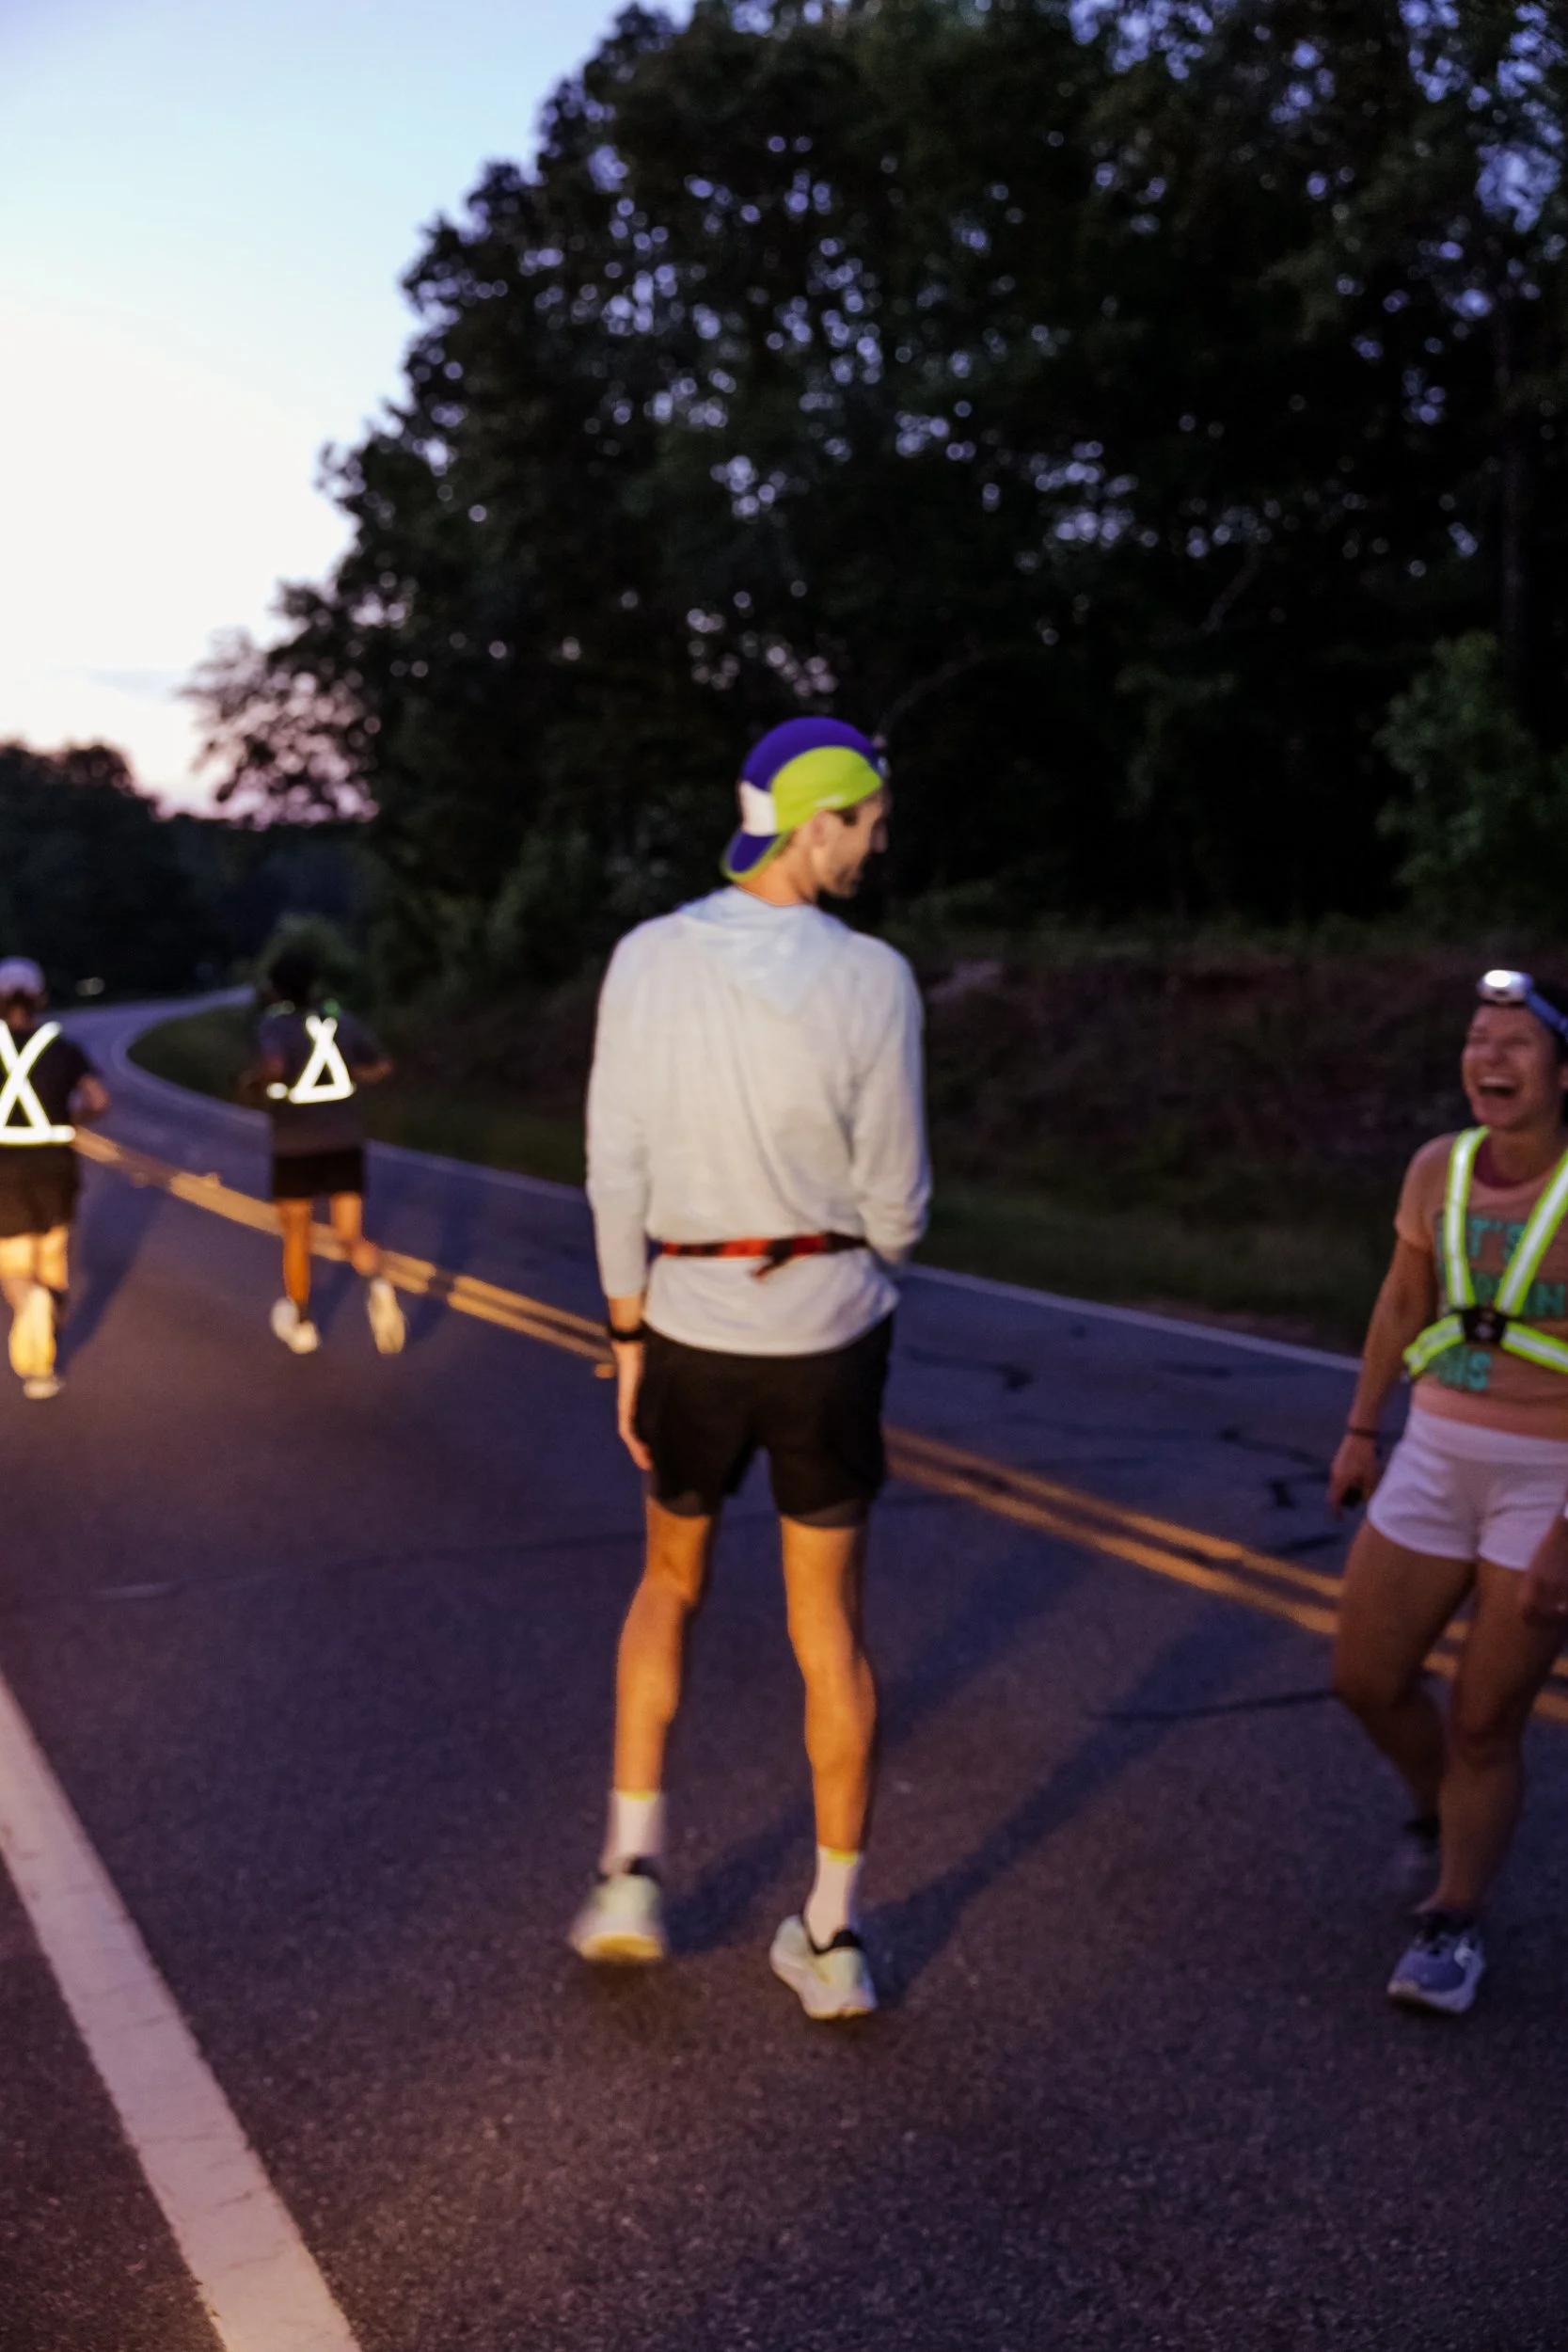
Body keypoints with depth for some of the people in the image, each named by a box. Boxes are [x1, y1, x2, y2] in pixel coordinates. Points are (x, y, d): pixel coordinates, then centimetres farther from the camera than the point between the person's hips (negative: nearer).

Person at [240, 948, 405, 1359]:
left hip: (295, 1147, -3)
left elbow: (273, 1066, -27)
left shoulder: (274, 1024, -7)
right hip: (346, 1142, 3)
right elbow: (381, 1067, 14)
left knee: (296, 1235, 17)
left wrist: (251, 1086, -7)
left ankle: (300, 1324, 31)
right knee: (351, 1236, 6)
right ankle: (377, 1282, -27)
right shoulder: (342, 1020, 6)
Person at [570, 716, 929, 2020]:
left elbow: (618, 1173, -6)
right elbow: (895, 1199, -9)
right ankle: (835, 1937, 21)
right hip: (829, 1337, -1)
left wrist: (628, 1341, 4)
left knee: (670, 1584, 25)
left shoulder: (647, 960, -8)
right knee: (831, 1628, 13)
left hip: (690, 1331, 2)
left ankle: (632, 1873, 20)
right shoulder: (871, 980, -15)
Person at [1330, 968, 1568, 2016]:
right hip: (1438, 1460, 5)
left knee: (1484, 1722, 2)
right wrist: (1362, 1431, 16)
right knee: (1368, 1678, 10)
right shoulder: (1439, 1168, -1)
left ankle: (1453, 1926, 22)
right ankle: (1442, 1810, 41)